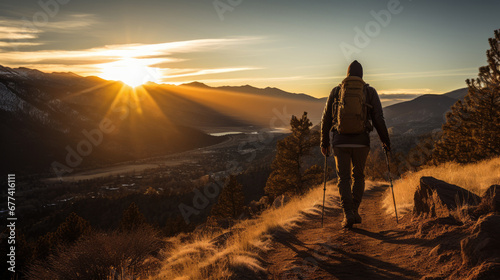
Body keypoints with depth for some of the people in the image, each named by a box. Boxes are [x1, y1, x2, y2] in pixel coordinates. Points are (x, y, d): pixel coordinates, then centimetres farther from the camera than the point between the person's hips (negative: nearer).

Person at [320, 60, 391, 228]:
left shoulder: (336, 91, 7)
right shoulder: (370, 92, 5)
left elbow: (326, 119, 7)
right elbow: (378, 119, 1)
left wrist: (324, 142, 15)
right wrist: (385, 141, 10)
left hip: (340, 141, 0)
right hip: (361, 142, 0)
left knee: (344, 178, 7)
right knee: (358, 176, 19)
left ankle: (348, 214, -6)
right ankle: (354, 212, 18)